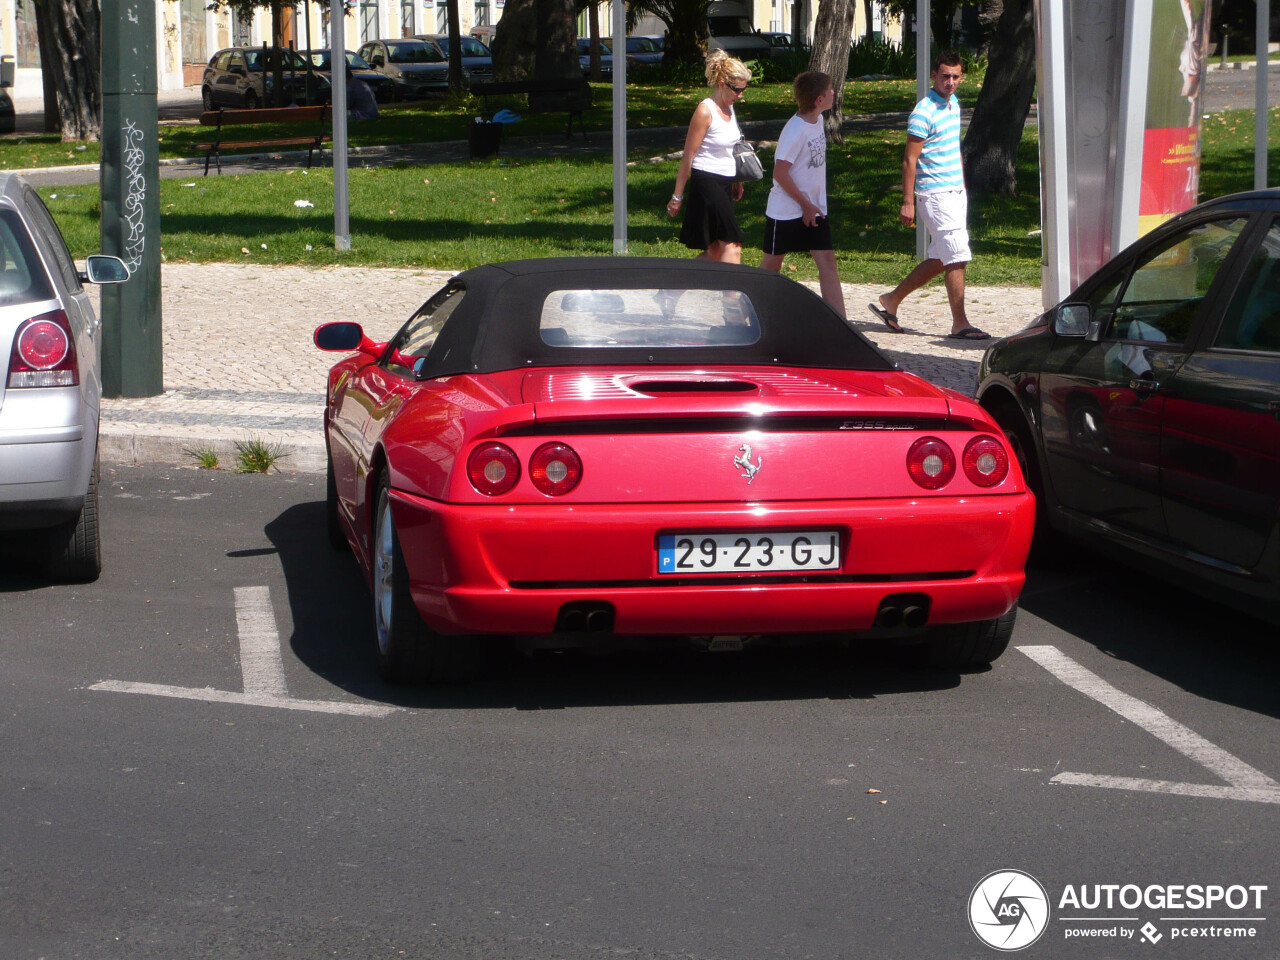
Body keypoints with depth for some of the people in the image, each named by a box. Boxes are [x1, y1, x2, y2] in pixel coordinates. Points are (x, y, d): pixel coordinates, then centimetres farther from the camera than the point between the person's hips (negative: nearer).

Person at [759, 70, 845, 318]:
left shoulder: (817, 120, 4)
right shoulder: (795, 130, -21)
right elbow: (780, 172, -22)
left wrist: (813, 205, 15)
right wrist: (805, 204, -16)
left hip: (813, 209, 7)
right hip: (786, 211, -7)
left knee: (827, 261, -2)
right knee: (772, 264, 7)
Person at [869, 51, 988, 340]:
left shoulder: (954, 103, 12)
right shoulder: (924, 112, -15)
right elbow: (909, 159, -15)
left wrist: (963, 184, 25)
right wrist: (908, 202, -18)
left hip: (956, 193, 9)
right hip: (936, 195, -9)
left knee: (939, 260, 12)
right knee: (957, 259, -8)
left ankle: (890, 300, 23)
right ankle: (959, 324, -2)